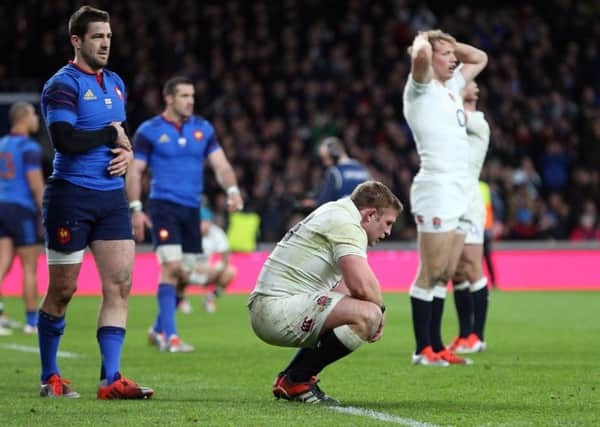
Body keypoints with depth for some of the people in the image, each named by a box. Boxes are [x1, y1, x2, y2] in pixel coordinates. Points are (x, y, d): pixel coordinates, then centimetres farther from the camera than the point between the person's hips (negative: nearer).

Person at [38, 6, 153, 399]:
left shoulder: (115, 83, 14)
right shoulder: (63, 85, -10)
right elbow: (64, 140, -23)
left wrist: (127, 152, 3)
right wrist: (110, 135, -11)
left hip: (112, 195, 7)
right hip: (71, 196, -7)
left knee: (120, 285, -4)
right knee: (62, 291, 2)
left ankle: (111, 379, -4)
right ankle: (49, 378, 16)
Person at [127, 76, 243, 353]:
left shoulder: (203, 129, 10)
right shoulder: (149, 131, -2)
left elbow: (220, 164, 5)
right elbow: (134, 171, -1)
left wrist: (232, 190, -13)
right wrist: (136, 209, -9)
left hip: (192, 209, 5)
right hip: (164, 205, -5)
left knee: (185, 273, 7)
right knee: (172, 266, -17)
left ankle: (159, 329, 25)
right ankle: (170, 337, -15)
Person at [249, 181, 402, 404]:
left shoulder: (334, 213, 23)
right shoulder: (347, 225, -10)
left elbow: (342, 287, 28)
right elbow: (361, 285, -24)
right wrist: (380, 308, -3)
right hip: (279, 308, -11)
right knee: (367, 315, -25)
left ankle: (288, 378, 16)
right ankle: (296, 380, -11)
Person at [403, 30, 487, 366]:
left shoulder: (451, 86, 20)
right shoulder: (421, 88, -4)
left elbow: (480, 58, 34)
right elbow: (421, 55, -25)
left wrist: (449, 42, 21)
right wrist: (423, 40, -3)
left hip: (459, 195, 9)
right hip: (436, 190, -9)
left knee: (444, 275, 9)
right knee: (430, 274, -8)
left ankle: (436, 346, 12)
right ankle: (423, 350, -6)